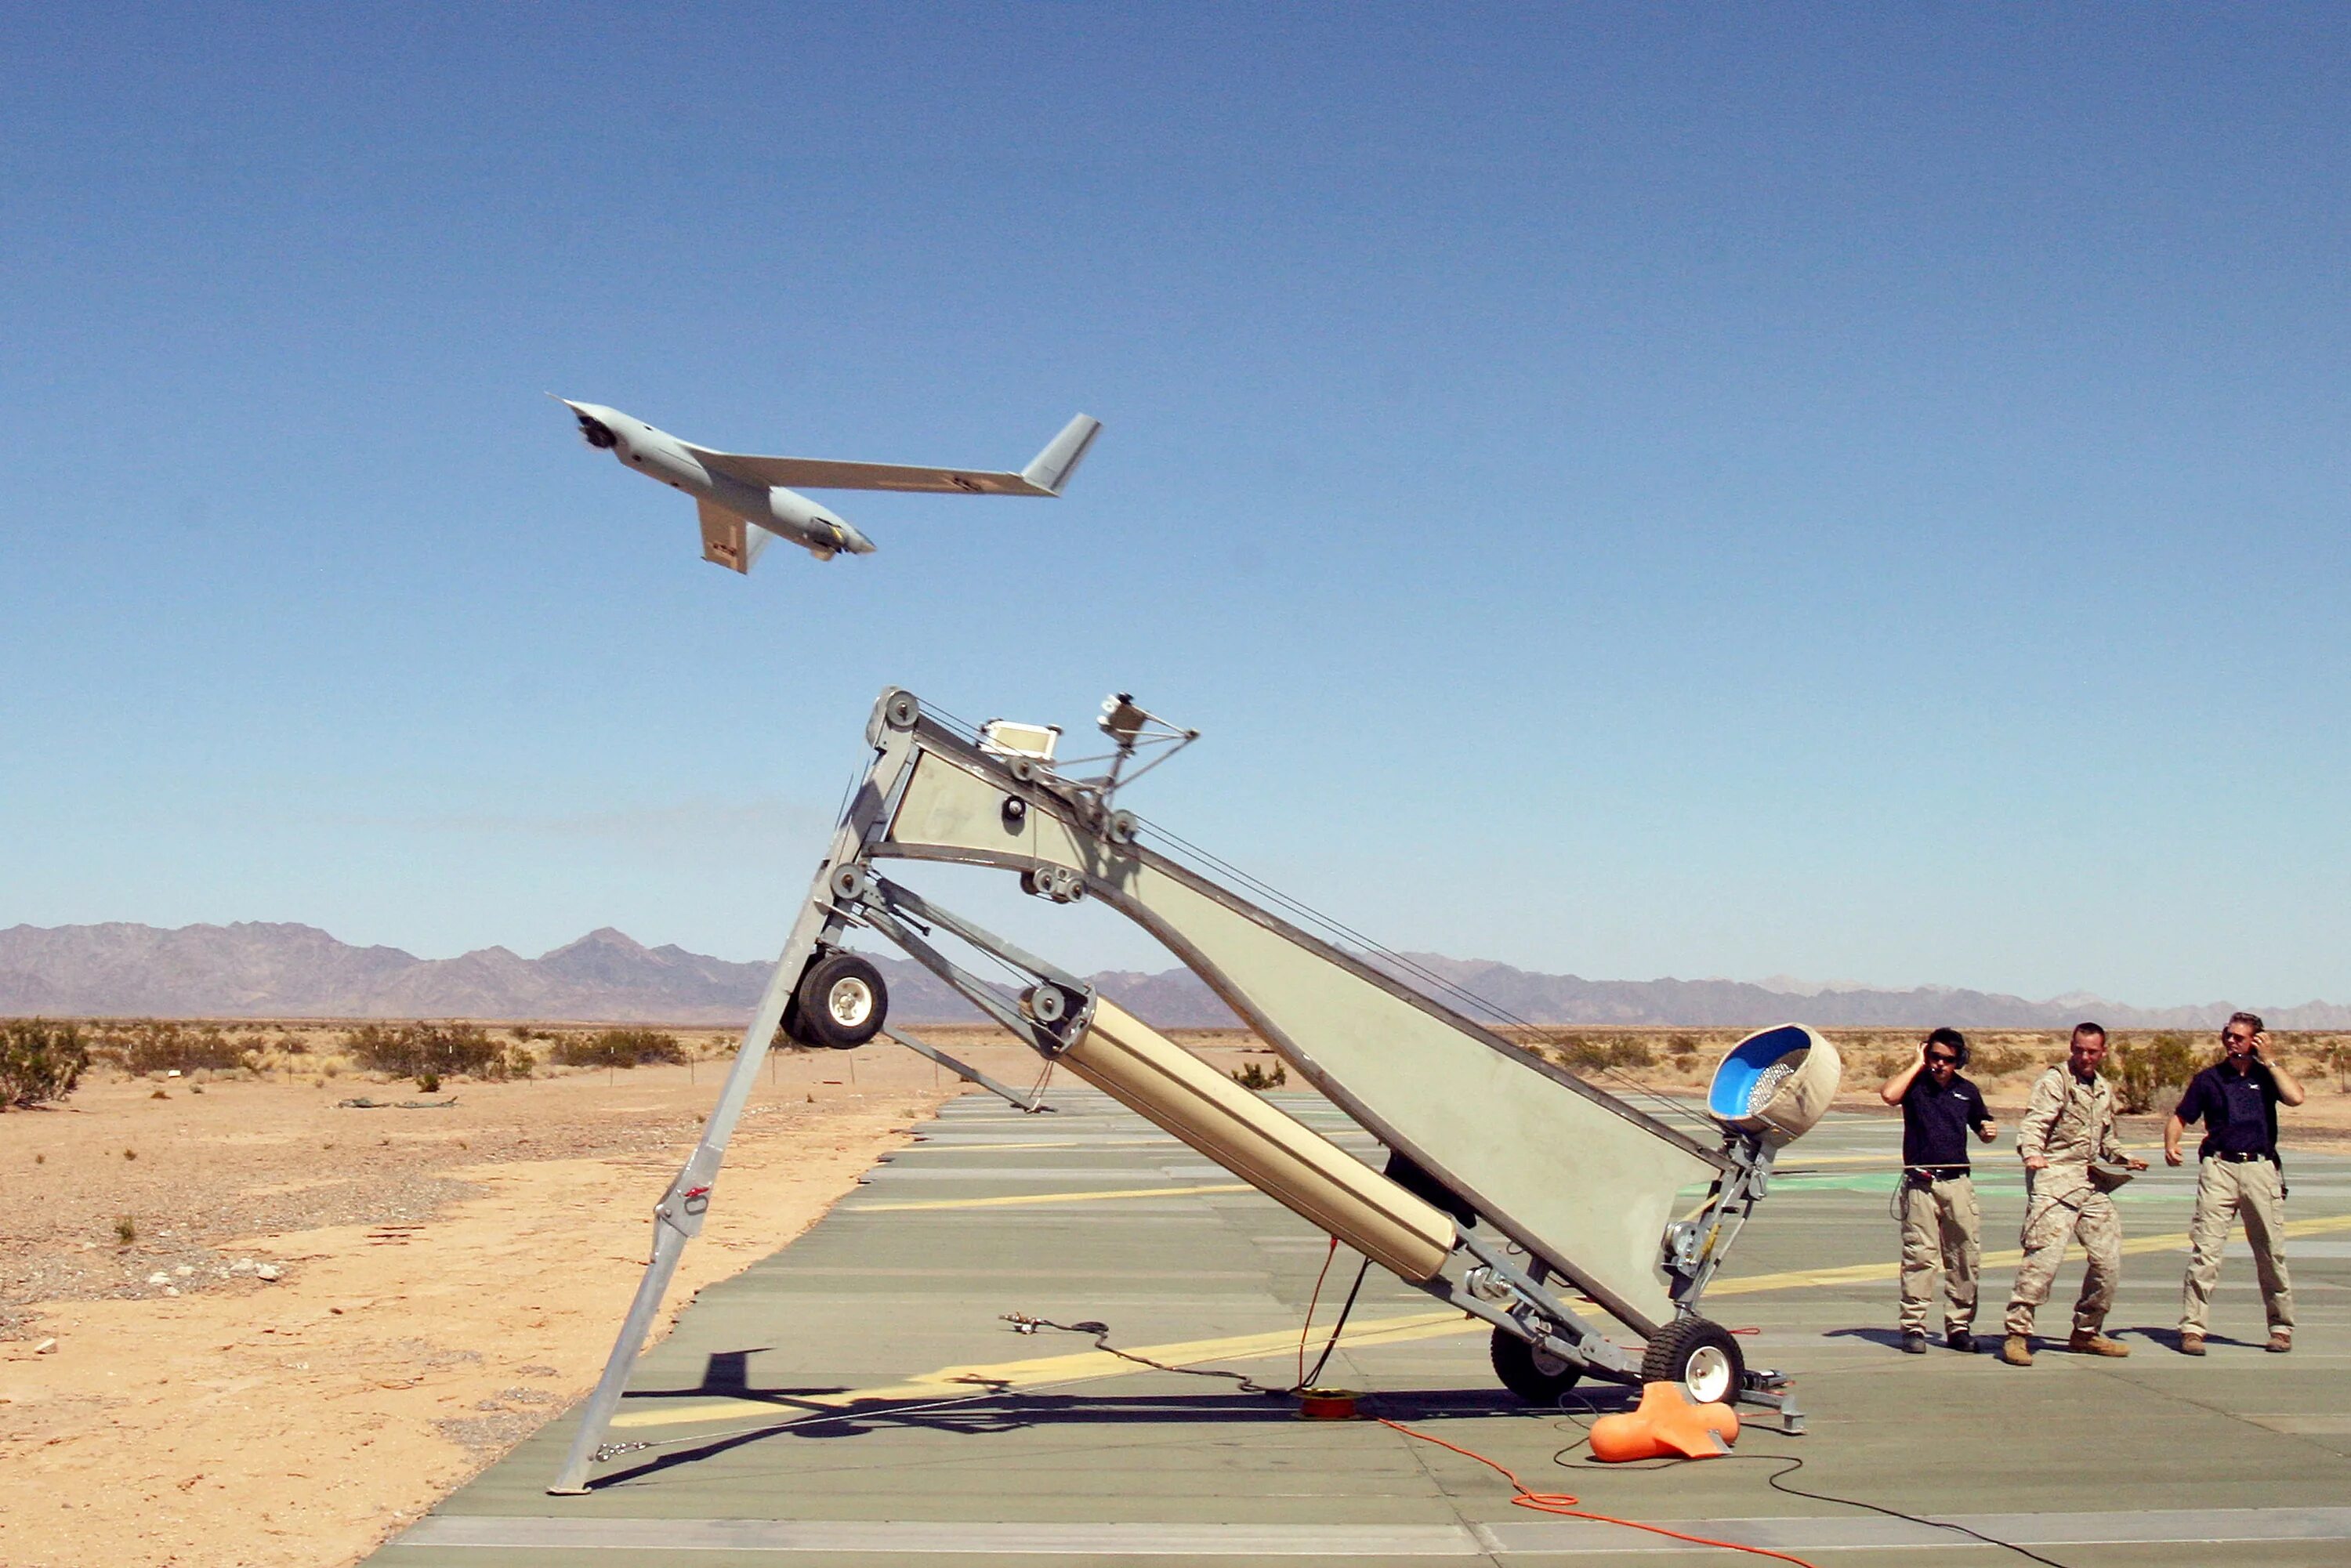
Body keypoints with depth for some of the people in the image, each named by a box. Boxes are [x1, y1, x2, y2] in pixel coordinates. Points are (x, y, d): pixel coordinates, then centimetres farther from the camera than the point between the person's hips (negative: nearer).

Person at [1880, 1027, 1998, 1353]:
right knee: (1919, 1255, -6)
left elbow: (1983, 1129, 25)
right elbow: (1888, 1094, -21)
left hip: (1958, 1182, 4)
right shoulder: (1915, 1084, 2)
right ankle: (1913, 1327, -2)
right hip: (1920, 1183, -4)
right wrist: (1917, 1065, -10)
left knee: (1965, 1255, 2)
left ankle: (1959, 1326, 11)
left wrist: (1990, 1130, 1)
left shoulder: (1967, 1091, 14)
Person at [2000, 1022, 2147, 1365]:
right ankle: (2017, 1334, -12)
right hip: (2054, 1178, -8)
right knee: (2044, 1256, -16)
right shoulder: (2055, 1081, -4)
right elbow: (2034, 1122, -17)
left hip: (2092, 1183, 8)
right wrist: (2032, 1153, -36)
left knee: (2108, 1257, 8)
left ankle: (2087, 1332, 23)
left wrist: (2123, 1159, 14)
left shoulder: (2104, 1090, 20)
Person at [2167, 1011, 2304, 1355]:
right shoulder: (2208, 1078, 11)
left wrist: (2268, 1060, -4)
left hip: (2261, 1168, 1)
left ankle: (2281, 1326, 20)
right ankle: (2192, 1328, -9)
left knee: (2272, 1252, 6)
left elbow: (2295, 1097, -9)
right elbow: (2180, 1118, 11)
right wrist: (2171, 1145, -8)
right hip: (2218, 1167, -1)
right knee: (2205, 1249, -9)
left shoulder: (2266, 1075, 10)